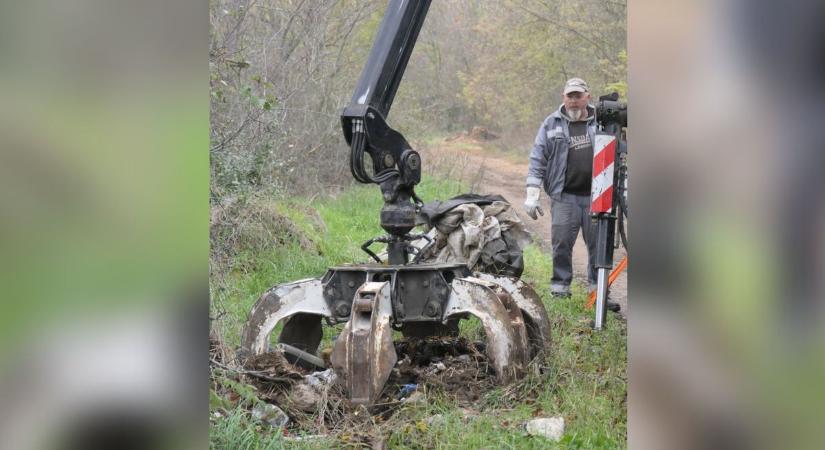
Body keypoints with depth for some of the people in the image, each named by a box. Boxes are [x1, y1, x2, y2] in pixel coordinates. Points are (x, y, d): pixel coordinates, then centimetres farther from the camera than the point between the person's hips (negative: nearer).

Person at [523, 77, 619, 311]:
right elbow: (537, 160, 6)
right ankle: (560, 289, 10)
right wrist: (532, 195, 0)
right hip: (564, 197, -1)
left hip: (596, 196, 1)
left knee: (599, 244, 3)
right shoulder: (551, 124, 8)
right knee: (561, 243, -1)